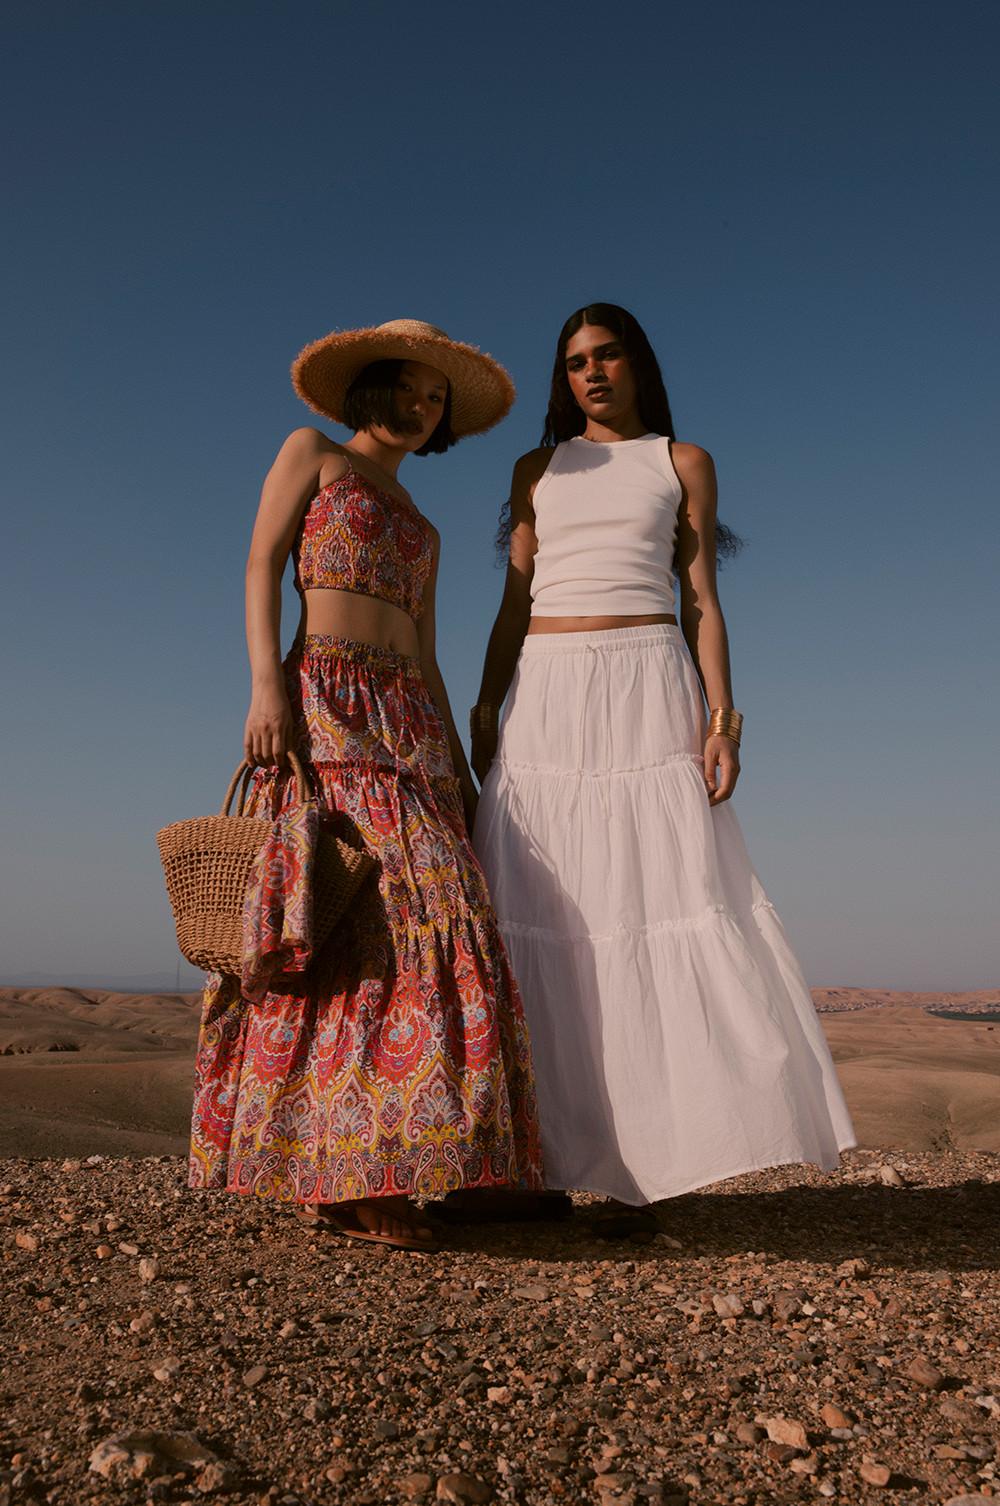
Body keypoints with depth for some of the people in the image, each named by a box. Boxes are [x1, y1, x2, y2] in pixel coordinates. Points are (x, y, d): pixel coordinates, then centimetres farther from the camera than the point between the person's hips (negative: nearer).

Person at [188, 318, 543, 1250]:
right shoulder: (310, 454, 13)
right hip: (324, 704, -6)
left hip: (409, 724, 6)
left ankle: (361, 1173, -1)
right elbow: (261, 566, 0)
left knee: (419, 917, -6)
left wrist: (460, 769, 12)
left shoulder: (421, 527, 27)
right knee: (343, 919, -15)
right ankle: (343, 1172, -11)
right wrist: (266, 682, -15)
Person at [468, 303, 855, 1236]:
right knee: (540, 920, -2)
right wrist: (485, 712, 3)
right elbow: (515, 601, 14)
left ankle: (645, 1163, 0)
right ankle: (538, 1156, 6)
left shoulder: (683, 462, 14)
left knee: (652, 909, -8)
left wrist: (720, 714, -7)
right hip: (543, 696, 2)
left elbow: (700, 600, 6)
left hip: (644, 690, -2)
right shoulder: (538, 469, 18)